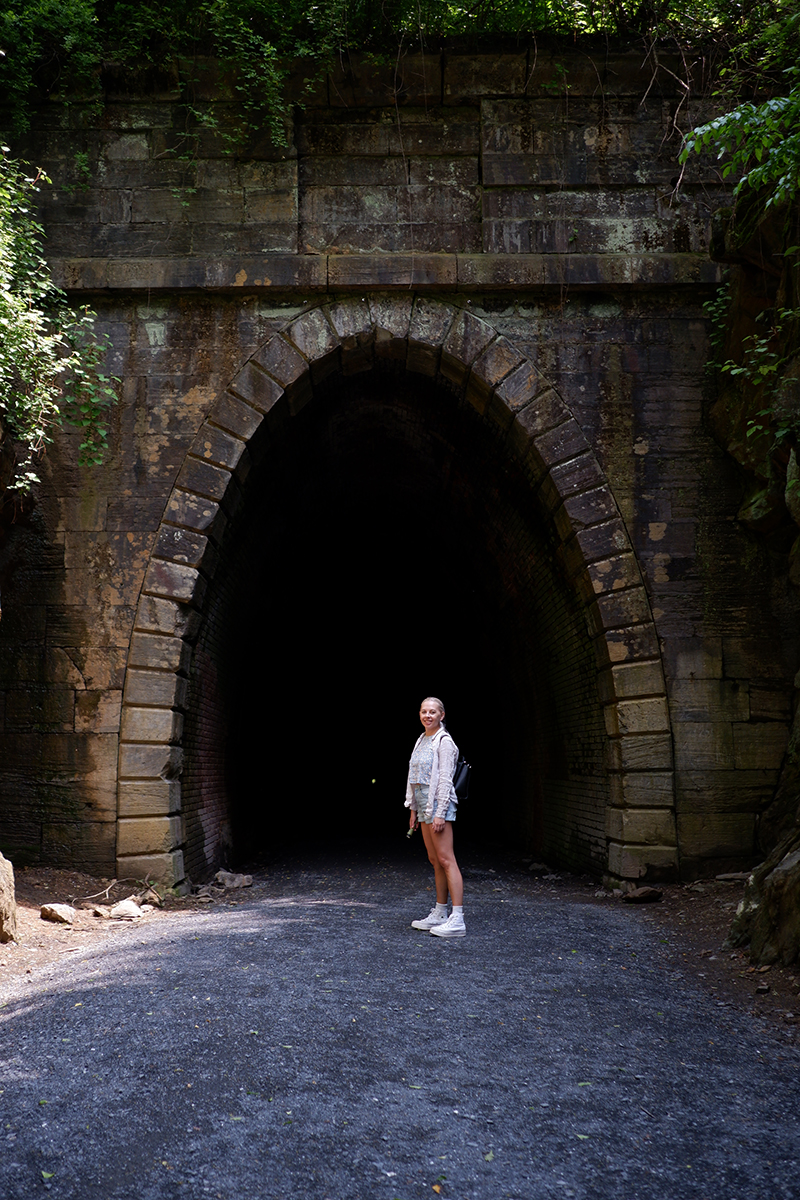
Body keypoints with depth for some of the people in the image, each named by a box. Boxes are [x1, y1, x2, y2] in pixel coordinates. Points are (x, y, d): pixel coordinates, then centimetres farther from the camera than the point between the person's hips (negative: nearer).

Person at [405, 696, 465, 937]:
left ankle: (457, 919, -13)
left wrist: (440, 813, -19)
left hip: (439, 803, -9)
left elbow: (445, 779, -15)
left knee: (446, 860, -12)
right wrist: (413, 809, 18)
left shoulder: (444, 742, -10)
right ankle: (439, 914, 18)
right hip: (424, 804, 9)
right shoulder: (422, 740, 16)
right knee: (435, 861, 12)